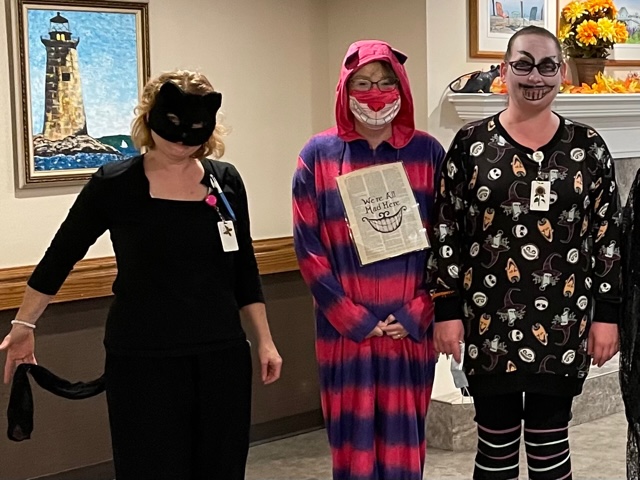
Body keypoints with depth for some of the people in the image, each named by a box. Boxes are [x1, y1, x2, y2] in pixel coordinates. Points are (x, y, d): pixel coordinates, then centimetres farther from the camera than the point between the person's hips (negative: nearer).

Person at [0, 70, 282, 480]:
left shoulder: (225, 181, 4)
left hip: (222, 356, 4)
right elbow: (59, 259, 5)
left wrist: (264, 339, 10)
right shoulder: (115, 184, -5)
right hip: (143, 362, -3)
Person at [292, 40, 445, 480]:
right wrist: (354, 319, -8)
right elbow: (308, 248, -2)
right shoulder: (319, 154, 0)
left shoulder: (428, 153, 2)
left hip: (411, 329, 1)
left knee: (404, 444, 8)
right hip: (344, 330, 0)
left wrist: (417, 315, -7)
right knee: (353, 443, 5)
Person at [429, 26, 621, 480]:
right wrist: (447, 309, -4)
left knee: (550, 437, 10)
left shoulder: (587, 146, 3)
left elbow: (608, 235, 4)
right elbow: (447, 232, 1)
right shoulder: (471, 143, 0)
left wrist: (607, 314, 0)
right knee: (497, 439, 7)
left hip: (562, 323, 1)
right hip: (490, 323, -1)